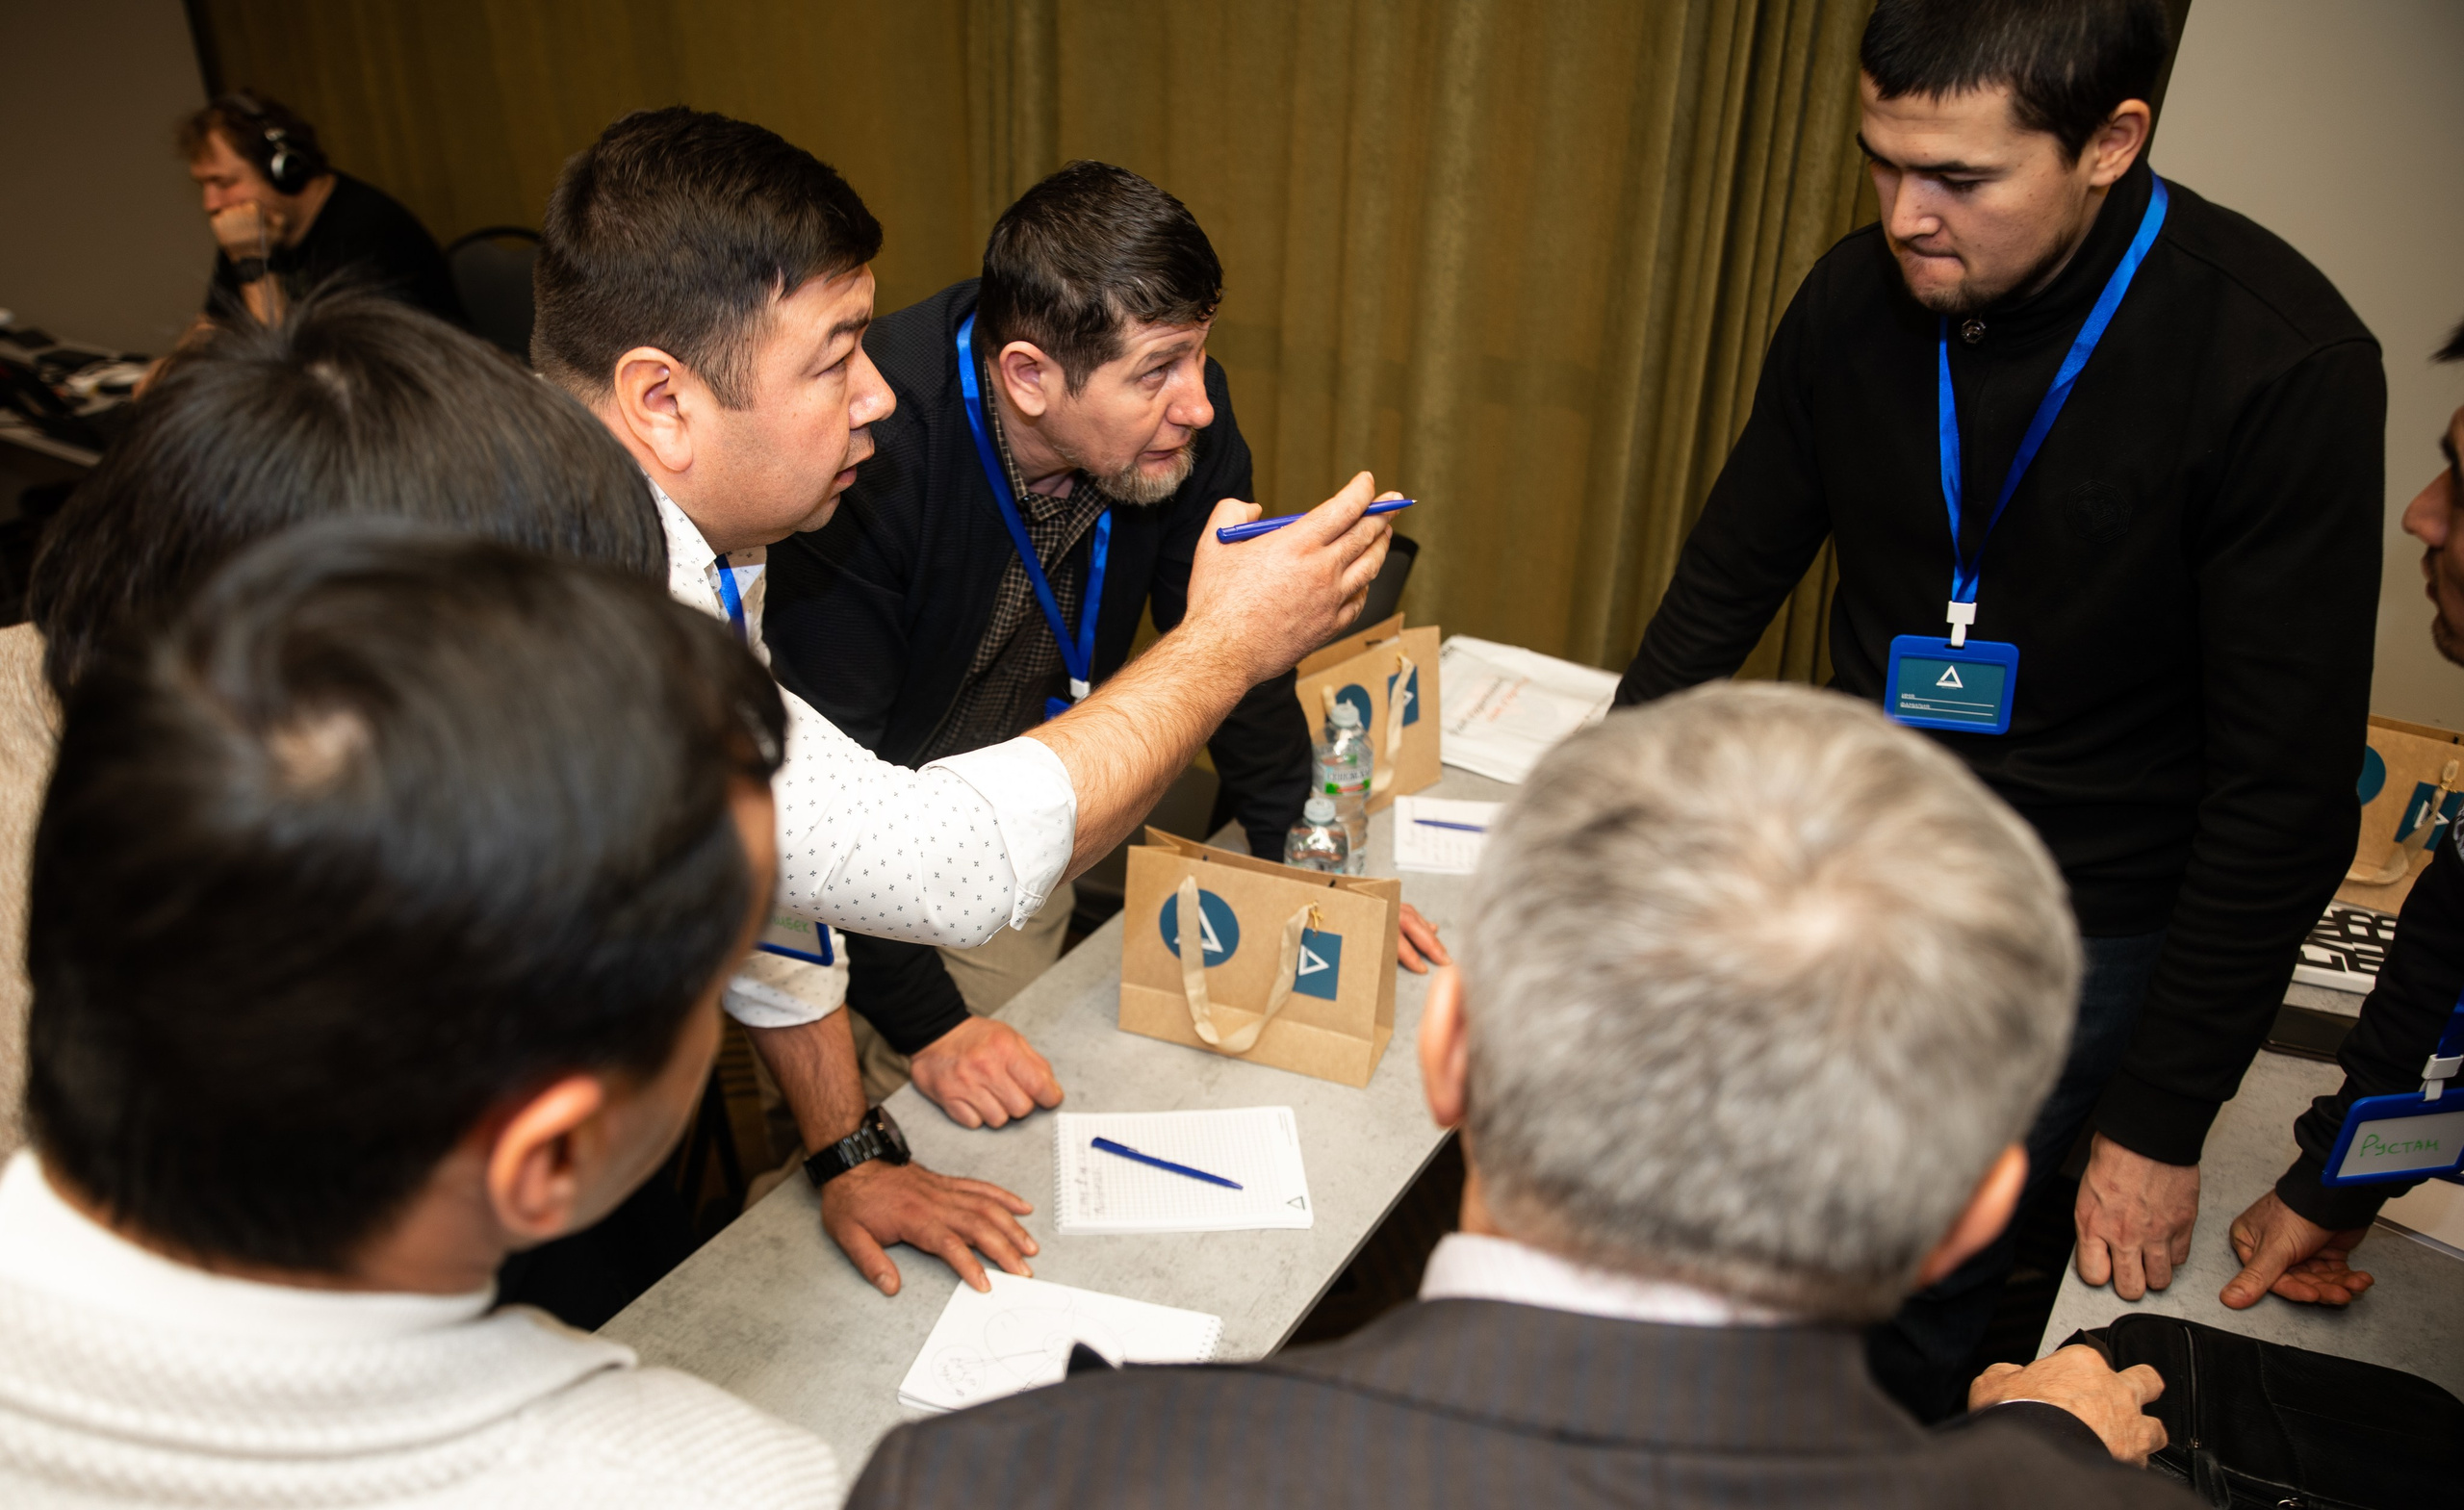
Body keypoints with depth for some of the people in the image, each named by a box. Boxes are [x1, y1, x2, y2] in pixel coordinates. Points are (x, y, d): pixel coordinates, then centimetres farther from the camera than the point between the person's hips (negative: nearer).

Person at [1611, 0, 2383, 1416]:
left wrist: (2163, 1118, -13)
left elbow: (2284, 785, -17)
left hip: (2084, 931, -4)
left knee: (1914, 1296, 2)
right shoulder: (1860, 300, -8)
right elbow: (1732, 576, 6)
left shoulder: (2286, 366, -21)